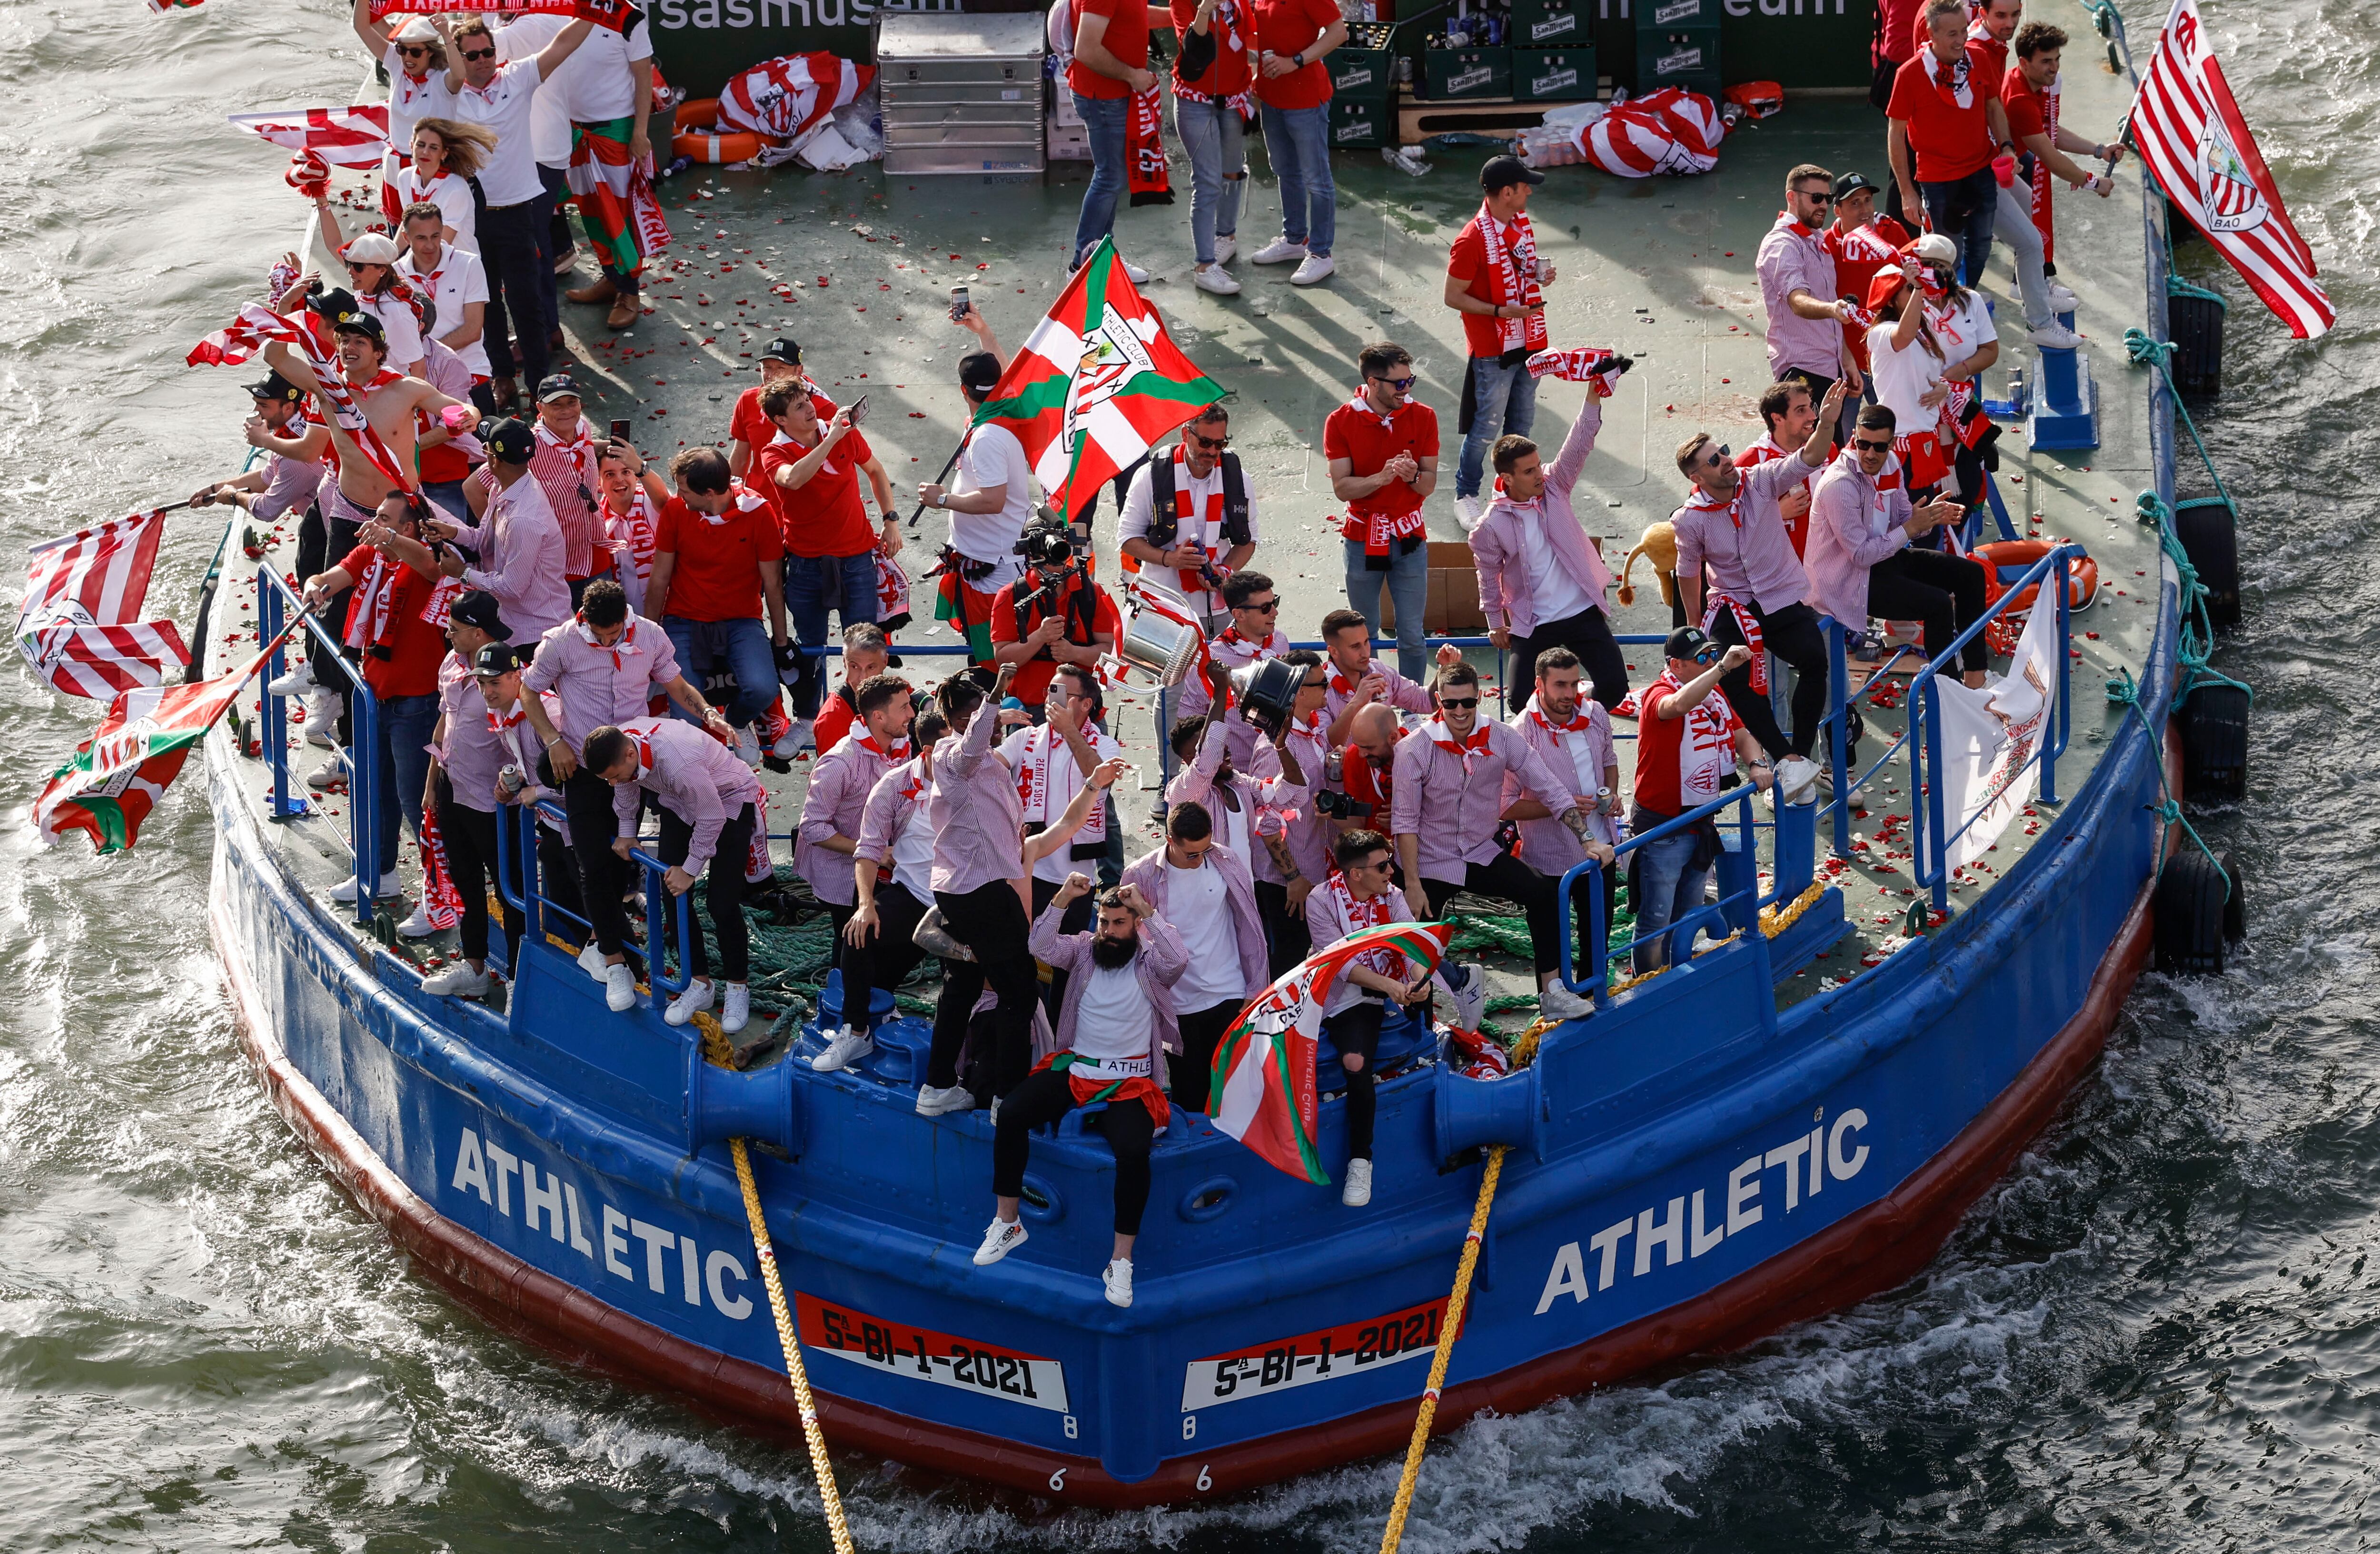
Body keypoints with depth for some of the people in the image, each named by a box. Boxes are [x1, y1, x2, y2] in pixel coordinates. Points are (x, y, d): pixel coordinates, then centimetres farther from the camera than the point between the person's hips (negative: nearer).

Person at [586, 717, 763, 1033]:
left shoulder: (678, 762, -44)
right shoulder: (618, 747, -22)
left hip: (730, 801, -7)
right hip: (679, 803, 7)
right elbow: (626, 786, 4)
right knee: (673, 894, 2)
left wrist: (689, 870, -19)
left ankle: (737, 988, 10)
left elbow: (711, 819, -30)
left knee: (722, 903, -9)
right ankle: (698, 984, 15)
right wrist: (626, 833, 10)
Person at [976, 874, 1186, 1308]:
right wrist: (1063, 900, -18)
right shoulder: (1084, 949, 9)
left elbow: (1179, 960, -21)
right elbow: (1043, 947, -6)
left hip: (1129, 1081, -3)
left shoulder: (1151, 961, 1)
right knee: (1011, 1114, -21)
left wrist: (1147, 910, -23)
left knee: (1134, 1150, -31)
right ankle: (1006, 1224, -7)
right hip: (1074, 1068, 3)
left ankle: (1122, 1261, -20)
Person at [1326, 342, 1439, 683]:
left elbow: (1429, 485, 0)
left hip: (1409, 539, 1)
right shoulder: (1341, 422, -7)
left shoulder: (1423, 417, -2)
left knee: (1412, 636, 4)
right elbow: (1341, 487, -10)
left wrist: (1413, 476, -23)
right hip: (1362, 540, -1)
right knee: (1364, 634, 9)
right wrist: (1381, 478, -27)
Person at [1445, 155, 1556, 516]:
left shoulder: (1522, 221, 2)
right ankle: (1466, 496, 15)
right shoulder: (1472, 240, -23)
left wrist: (1542, 273, -3)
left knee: (1522, 422, 18)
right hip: (1493, 351, -7)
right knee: (1487, 428, 0)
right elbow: (1453, 297, -17)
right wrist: (1501, 311, -24)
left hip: (1529, 342, 7)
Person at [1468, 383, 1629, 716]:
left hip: (1584, 612, 2)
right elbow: (1489, 577, 3)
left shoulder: (1554, 488, -4)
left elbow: (1578, 446, -16)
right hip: (1533, 624, -2)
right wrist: (1495, 624, 9)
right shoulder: (1492, 526, -10)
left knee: (1614, 686, -7)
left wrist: (1593, 396, -28)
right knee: (1520, 701, -8)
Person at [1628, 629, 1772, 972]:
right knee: (1656, 922, 0)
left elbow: (1741, 735, 13)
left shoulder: (1715, 696, 8)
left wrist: (1757, 764, -8)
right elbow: (1679, 705, -43)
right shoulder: (1659, 694, -19)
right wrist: (1723, 667, -47)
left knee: (1688, 918, 20)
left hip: (1702, 825, 8)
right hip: (1662, 830, -8)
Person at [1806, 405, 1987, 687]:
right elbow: (1861, 555, -26)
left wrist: (1931, 517, -12)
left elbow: (1904, 519, 10)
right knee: (1938, 604, -24)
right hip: (1849, 580, -9)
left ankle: (1975, 681, 11)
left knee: (1971, 574, 6)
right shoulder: (1840, 484, -28)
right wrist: (1910, 528, -23)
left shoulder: (1889, 465, -2)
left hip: (1886, 556, 9)